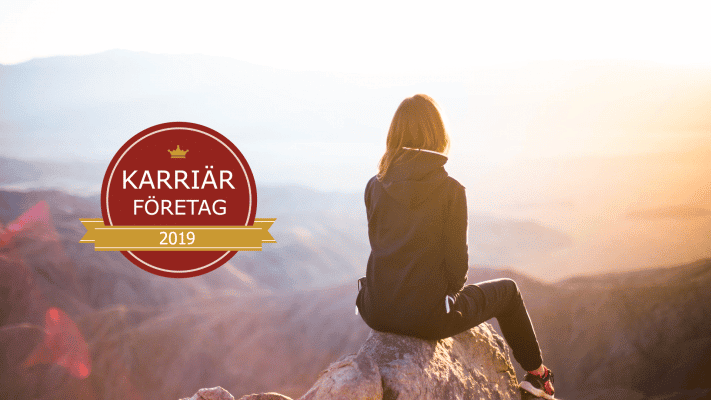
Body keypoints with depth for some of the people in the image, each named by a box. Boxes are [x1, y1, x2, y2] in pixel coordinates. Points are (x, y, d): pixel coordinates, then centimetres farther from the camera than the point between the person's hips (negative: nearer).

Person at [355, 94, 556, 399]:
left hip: (377, 313, 4)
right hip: (427, 316, -4)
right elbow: (457, 262, -9)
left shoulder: (375, 187, -2)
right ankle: (537, 374, 38)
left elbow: (379, 246, 8)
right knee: (507, 290, 23)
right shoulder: (450, 190, -13)